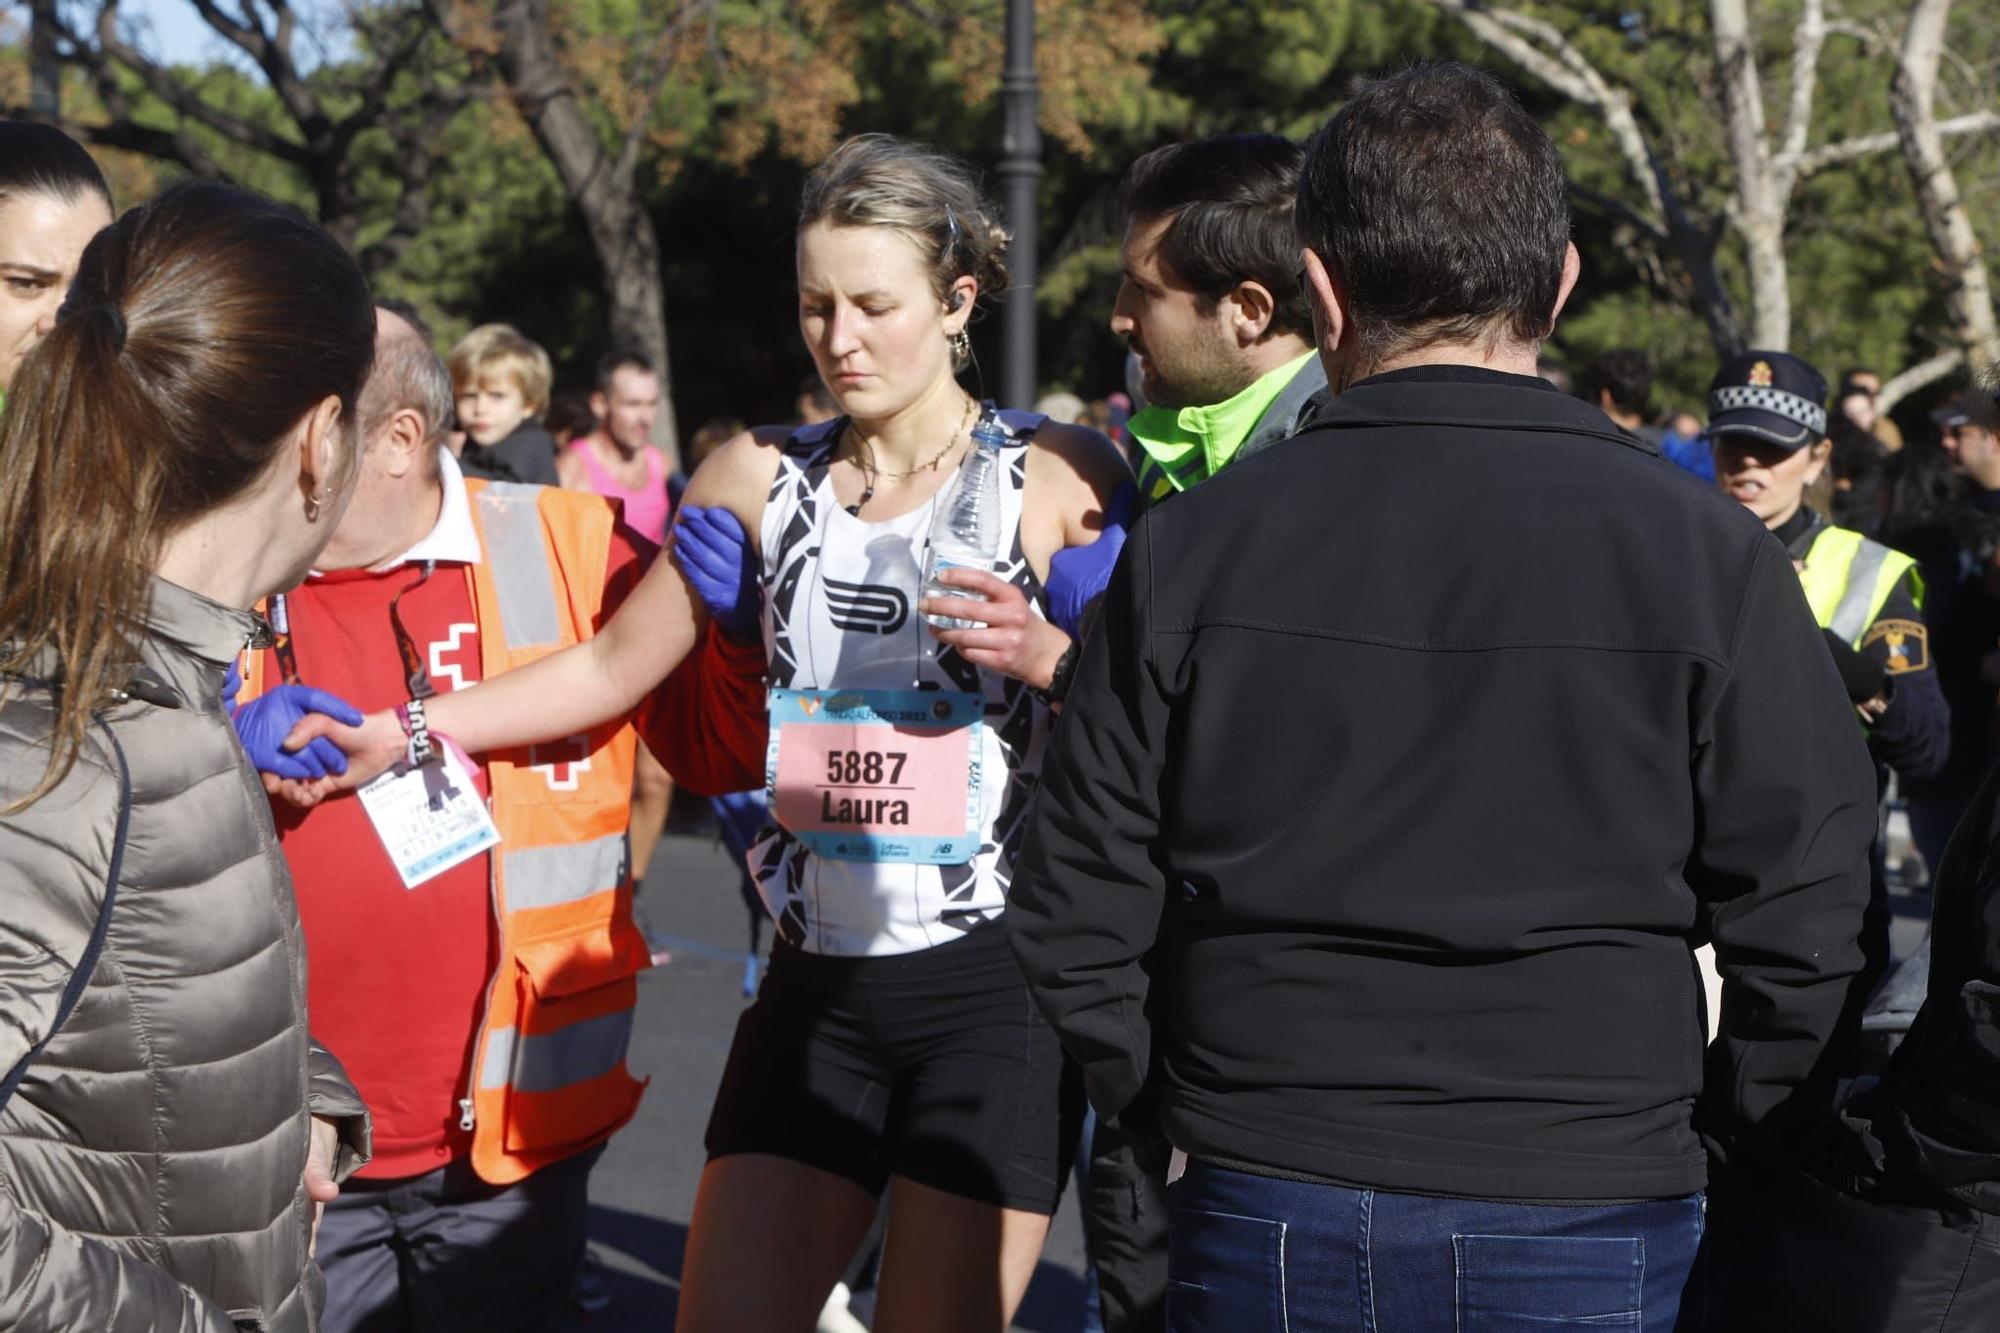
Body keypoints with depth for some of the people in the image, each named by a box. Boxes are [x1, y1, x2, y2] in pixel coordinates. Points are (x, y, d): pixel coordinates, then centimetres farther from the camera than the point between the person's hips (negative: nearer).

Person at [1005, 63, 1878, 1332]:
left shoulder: (1192, 547, -3)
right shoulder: (1707, 556, -7)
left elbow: (1079, 909, 0)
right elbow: (1805, 915, -5)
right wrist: (1728, 1136, 10)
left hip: (1268, 1224, 1)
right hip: (1589, 1224, -1)